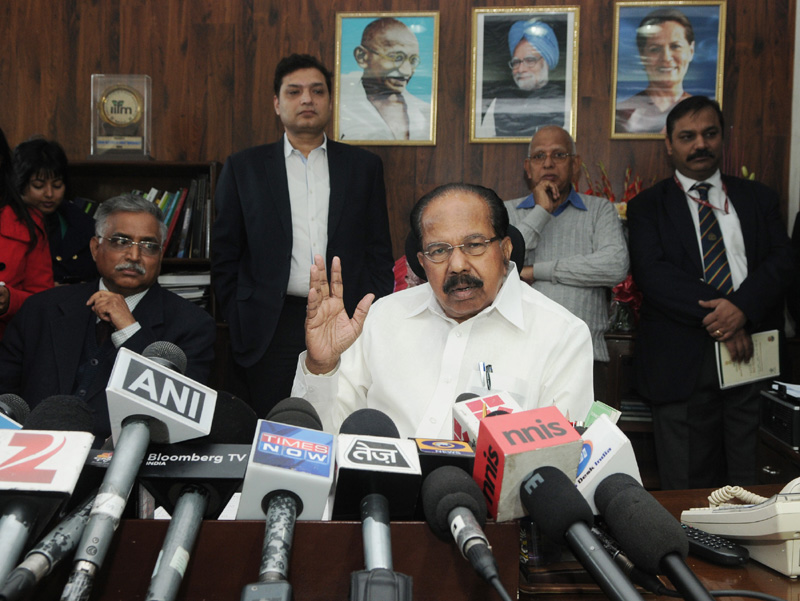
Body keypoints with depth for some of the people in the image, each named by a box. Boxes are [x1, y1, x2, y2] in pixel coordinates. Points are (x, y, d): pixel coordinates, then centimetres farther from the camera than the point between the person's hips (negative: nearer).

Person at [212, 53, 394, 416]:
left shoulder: (364, 167, 10)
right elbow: (224, 256, 9)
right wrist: (238, 326, 2)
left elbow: (379, 254, 10)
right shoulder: (244, 168, 8)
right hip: (270, 330, 0)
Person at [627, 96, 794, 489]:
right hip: (683, 362, -2)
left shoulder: (757, 198, 17)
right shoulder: (648, 206, 9)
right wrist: (716, 319, -16)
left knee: (755, 483, 5)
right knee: (688, 487, 3)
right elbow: (650, 270, -6)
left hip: (754, 352, 2)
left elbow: (781, 258, 4)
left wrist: (742, 307, -16)